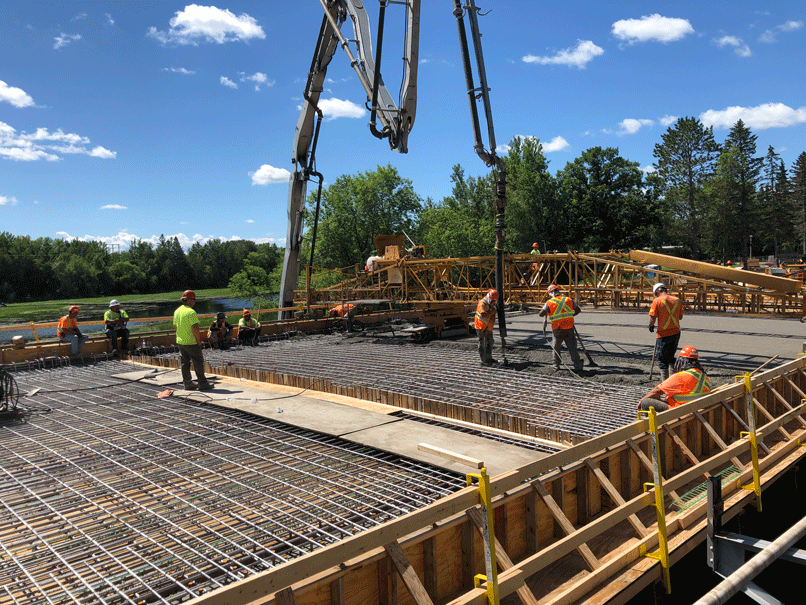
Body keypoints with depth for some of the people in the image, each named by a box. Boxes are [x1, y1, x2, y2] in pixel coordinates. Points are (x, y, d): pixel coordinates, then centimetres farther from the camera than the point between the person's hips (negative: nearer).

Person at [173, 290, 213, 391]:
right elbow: (195, 328, -23)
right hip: (191, 342, -8)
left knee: (185, 363, 12)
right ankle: (202, 384, 1)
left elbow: (175, 326, 17)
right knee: (198, 362, -1)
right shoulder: (191, 312, -18)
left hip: (180, 341, 8)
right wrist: (199, 340, -13)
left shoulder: (177, 311, 9)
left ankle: (187, 383, 17)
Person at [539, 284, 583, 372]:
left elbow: (541, 314, -13)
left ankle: (556, 366, 17)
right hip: (569, 328, 2)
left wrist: (539, 312, 9)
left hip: (557, 329, -2)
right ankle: (577, 365, 5)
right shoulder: (568, 300, 5)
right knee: (572, 347, 8)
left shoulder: (549, 303, -6)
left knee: (556, 348, 15)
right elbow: (578, 310, 11)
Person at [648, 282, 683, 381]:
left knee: (662, 360, 3)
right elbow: (680, 317, 13)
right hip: (676, 332, 6)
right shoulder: (677, 300, 5)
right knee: (671, 357, 21)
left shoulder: (657, 301, -10)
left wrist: (651, 326, 6)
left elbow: (652, 318, -13)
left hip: (664, 334, -6)